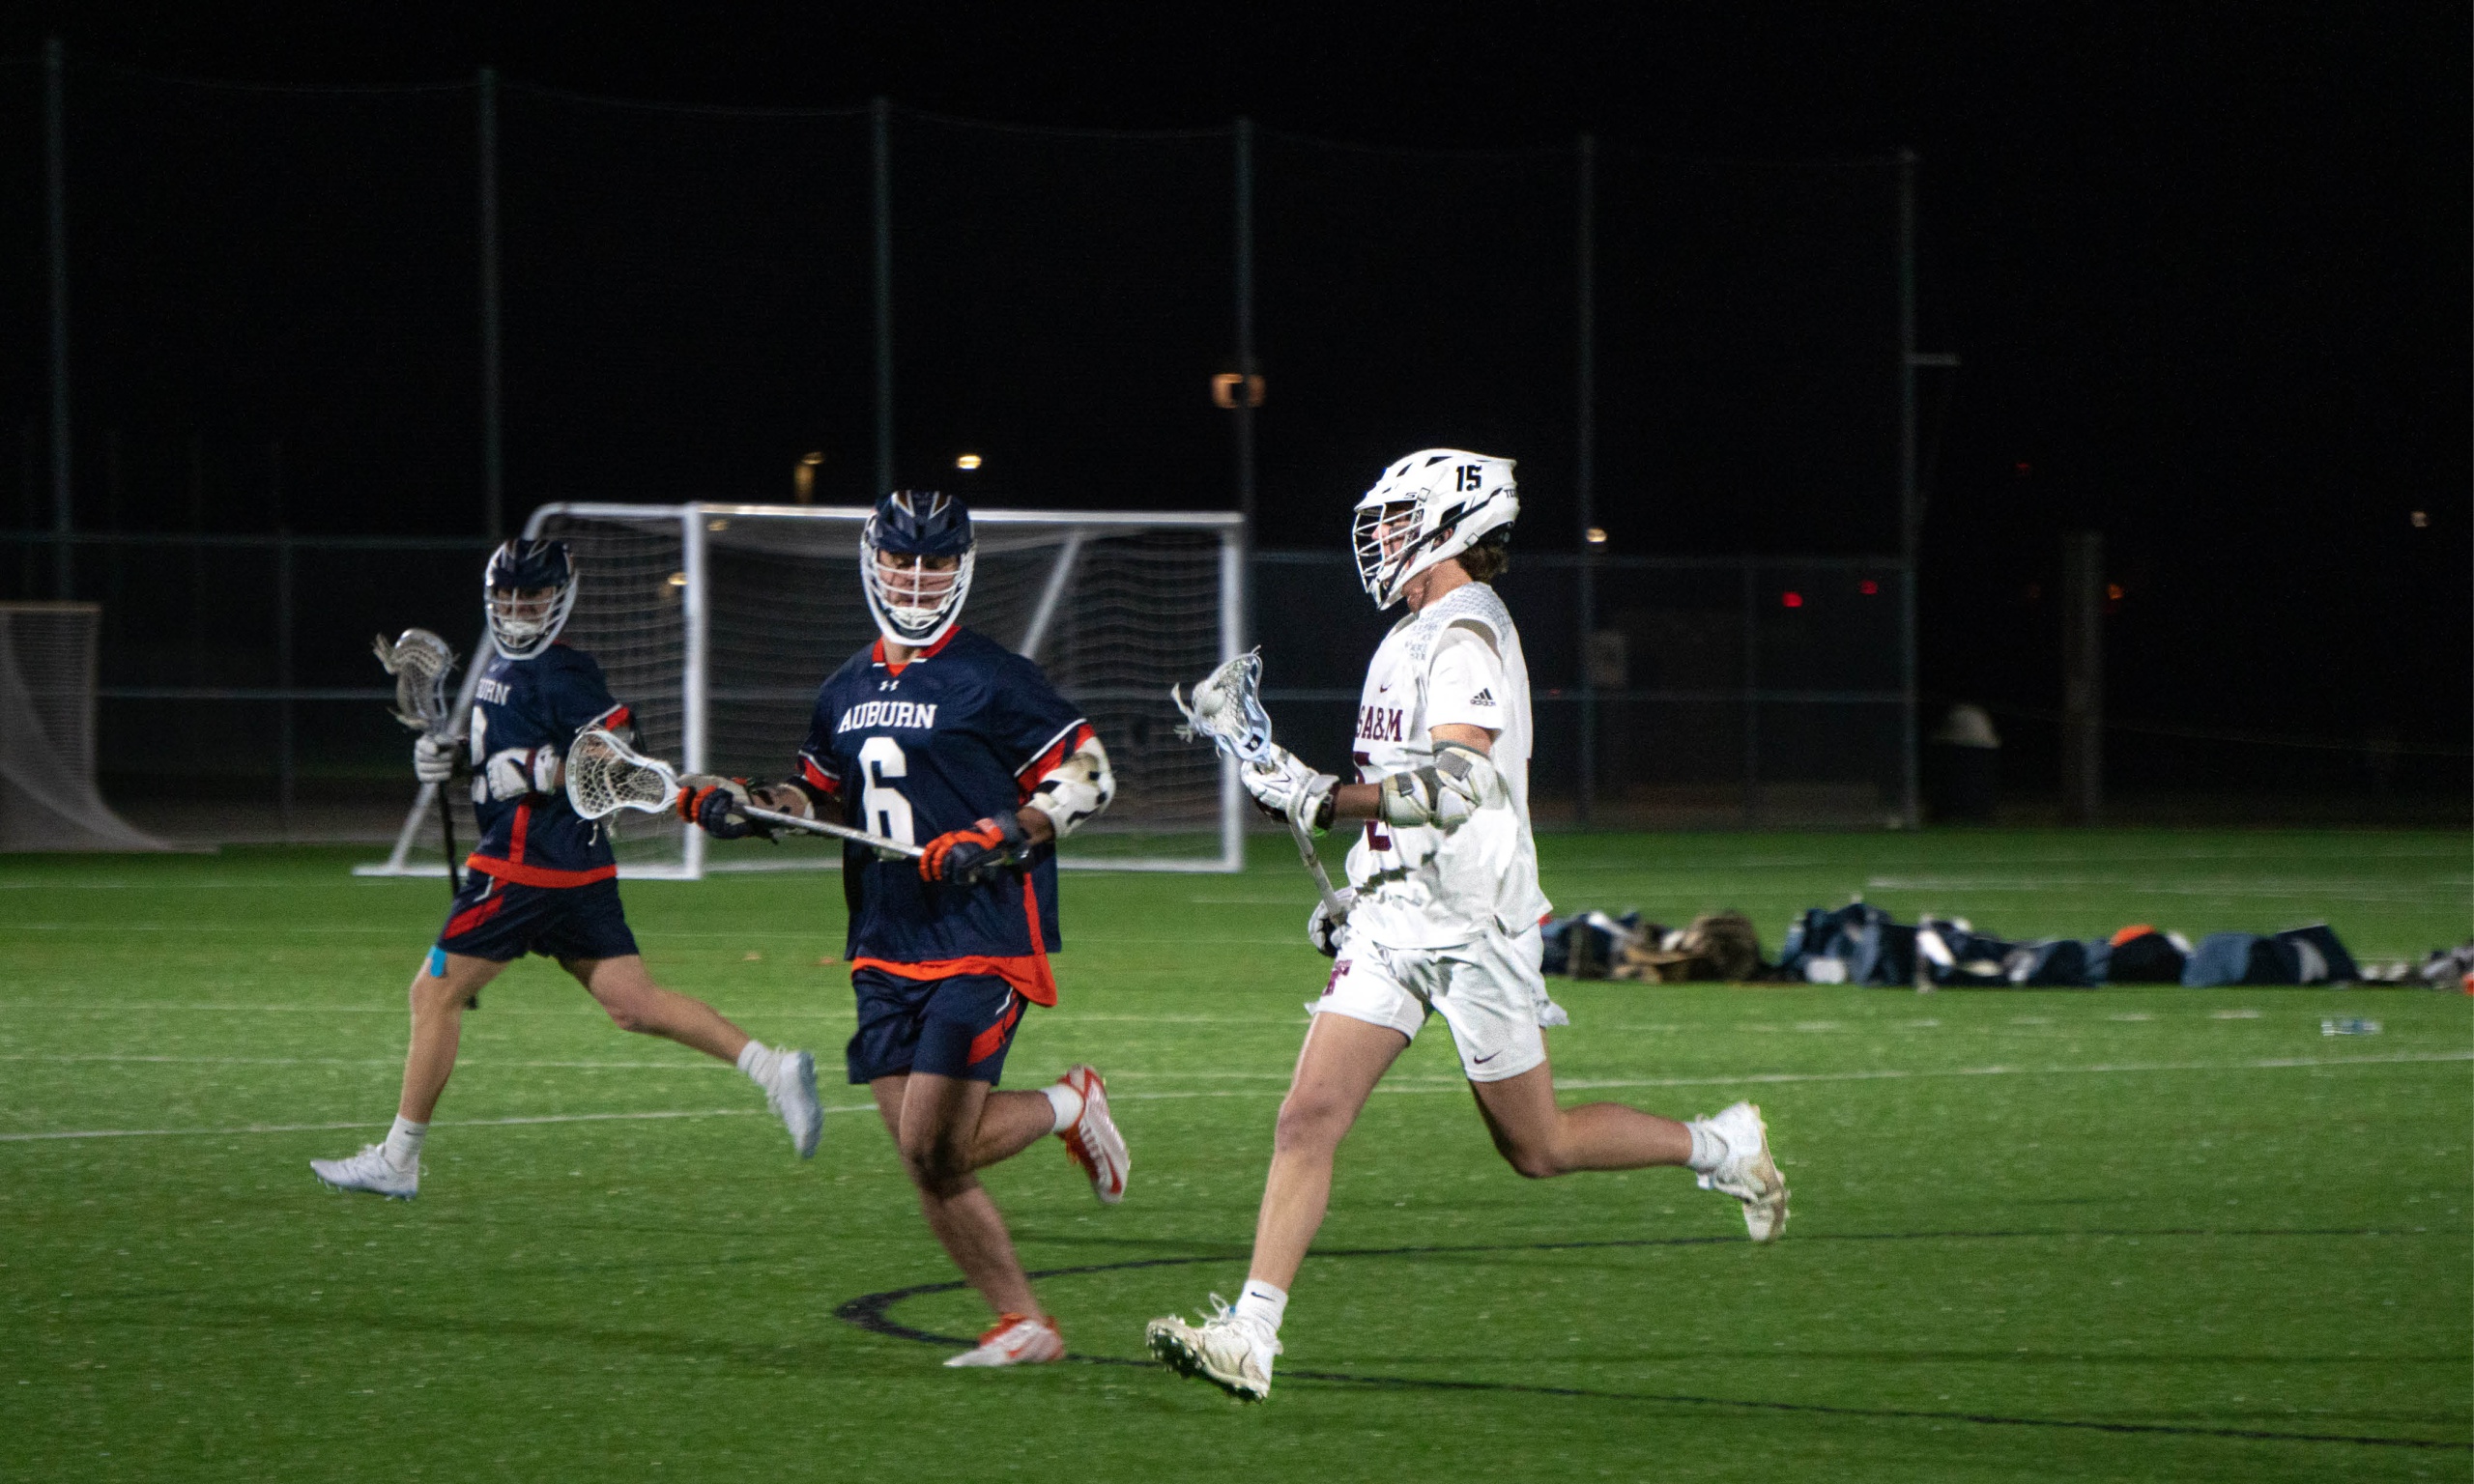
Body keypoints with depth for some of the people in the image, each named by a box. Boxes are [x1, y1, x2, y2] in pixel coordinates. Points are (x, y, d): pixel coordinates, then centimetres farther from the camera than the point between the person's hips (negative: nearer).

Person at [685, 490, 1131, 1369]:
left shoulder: (991, 680, -6)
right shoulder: (846, 693, 14)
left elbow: (1090, 777, -6)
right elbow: (822, 795, 28)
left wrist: (1002, 837, -19)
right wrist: (742, 805, 10)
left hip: (984, 943, -7)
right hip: (886, 952, 7)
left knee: (933, 1147, -14)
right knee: (923, 1162, 1)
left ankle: (1070, 1106, 13)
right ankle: (1022, 1325, 12)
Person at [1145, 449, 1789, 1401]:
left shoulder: (1467, 636, -15)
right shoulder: (1413, 636, 14)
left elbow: (1453, 786, -26)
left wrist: (1323, 800, -28)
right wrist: (1361, 891, 24)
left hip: (1472, 928, -8)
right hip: (1394, 921, 8)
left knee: (1537, 1148, 5)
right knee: (1310, 1116, -6)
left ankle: (1723, 1150, 26)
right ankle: (1248, 1338, -11)